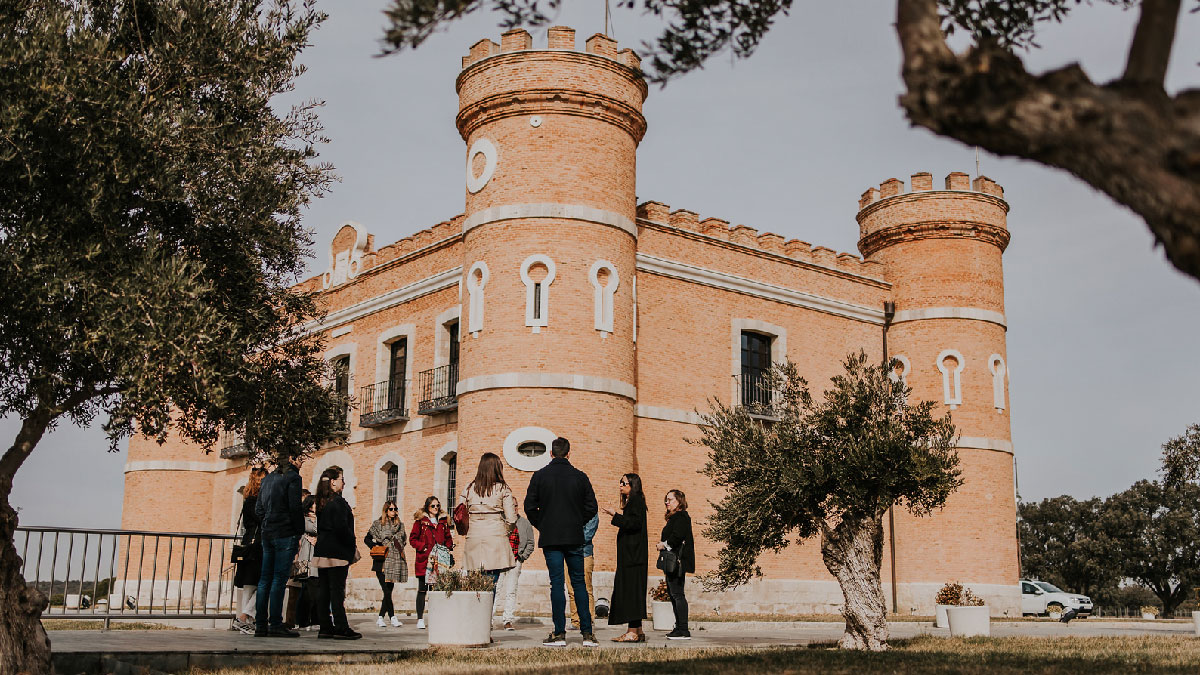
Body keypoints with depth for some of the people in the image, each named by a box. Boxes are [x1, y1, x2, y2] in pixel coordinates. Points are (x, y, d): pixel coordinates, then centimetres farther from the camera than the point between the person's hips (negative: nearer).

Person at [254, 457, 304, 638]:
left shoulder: (268, 478, 16)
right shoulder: (292, 477, -7)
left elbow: (258, 508, 16)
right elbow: (295, 508, -13)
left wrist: (266, 527, 16)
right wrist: (299, 534, -6)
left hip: (267, 534, 7)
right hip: (285, 535, -7)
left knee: (265, 579, 8)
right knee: (280, 579, -7)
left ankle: (260, 625, 9)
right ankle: (275, 625, -7)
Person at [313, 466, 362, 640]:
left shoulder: (321, 502, 13)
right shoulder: (338, 502, -13)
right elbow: (342, 528, -19)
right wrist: (353, 547, -8)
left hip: (322, 552, 8)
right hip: (337, 552, -8)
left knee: (323, 591, 8)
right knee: (337, 590, -6)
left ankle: (325, 628, 12)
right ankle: (341, 628, -4)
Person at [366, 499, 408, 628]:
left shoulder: (400, 524, 14)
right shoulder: (378, 524, 3)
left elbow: (404, 540, 24)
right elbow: (367, 539, 7)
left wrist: (399, 548, 7)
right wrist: (375, 546, -8)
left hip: (395, 560, 4)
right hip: (382, 560, -4)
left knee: (389, 589, 3)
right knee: (386, 591, -11)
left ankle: (381, 618, 11)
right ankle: (392, 617, -8)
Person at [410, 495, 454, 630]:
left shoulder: (443, 521, 15)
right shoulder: (420, 521, 3)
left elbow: (448, 538, 21)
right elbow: (412, 539, 1)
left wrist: (448, 547, 2)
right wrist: (424, 547, -10)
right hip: (424, 560, -3)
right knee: (422, 589, -1)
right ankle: (420, 619, 3)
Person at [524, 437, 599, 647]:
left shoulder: (540, 476, -1)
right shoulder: (580, 477, 1)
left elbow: (529, 506, -3)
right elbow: (591, 506, 2)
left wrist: (541, 526, 11)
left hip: (550, 538, -1)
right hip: (574, 537, 1)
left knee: (556, 583, 1)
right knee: (579, 583, 8)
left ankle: (559, 634, -1)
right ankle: (587, 633, 5)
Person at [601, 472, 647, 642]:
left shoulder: (636, 501, -9)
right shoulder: (631, 502, 20)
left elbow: (635, 523, -22)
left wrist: (616, 517, -26)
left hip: (633, 555, -10)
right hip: (629, 554, 10)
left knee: (631, 589, -12)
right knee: (629, 591, 8)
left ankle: (633, 632, -13)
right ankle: (637, 631, 10)